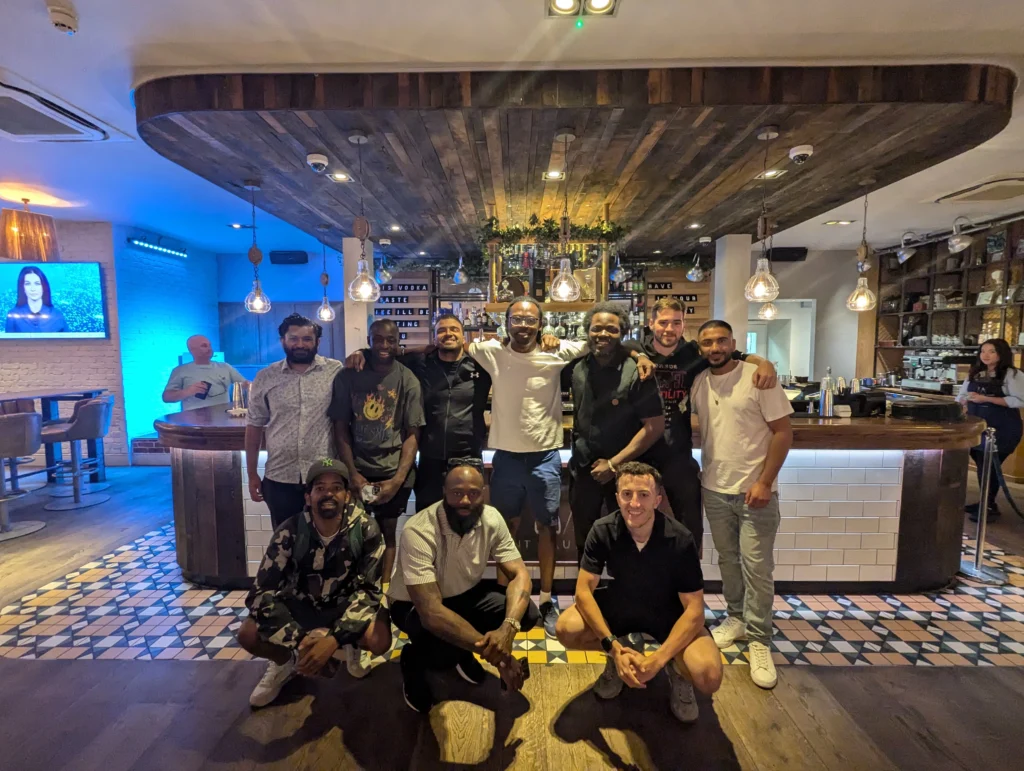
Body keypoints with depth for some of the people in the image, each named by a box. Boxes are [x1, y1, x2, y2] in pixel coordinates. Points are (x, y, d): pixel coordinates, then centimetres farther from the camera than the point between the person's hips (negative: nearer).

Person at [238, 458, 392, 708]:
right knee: (248, 634, -23)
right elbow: (262, 592, -21)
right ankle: (286, 662, 10)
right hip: (300, 605, 1)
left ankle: (352, 646, 9)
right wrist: (299, 640, -31)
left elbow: (369, 590, -21)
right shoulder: (290, 532, -20)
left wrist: (333, 640, -33)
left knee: (380, 640, -29)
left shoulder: (366, 530, -23)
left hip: (346, 604, -1)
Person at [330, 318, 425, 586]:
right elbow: (341, 429, 1)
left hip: (394, 471, -1)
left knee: (387, 531, 11)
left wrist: (398, 479, -14)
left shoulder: (408, 380, -5)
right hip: (357, 470, 1)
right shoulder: (347, 377, -2)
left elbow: (412, 434, -6)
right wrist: (353, 473, -7)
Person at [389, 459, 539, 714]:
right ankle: (413, 659, 2)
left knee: (527, 614, -16)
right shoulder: (418, 531, -34)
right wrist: (496, 654, -41)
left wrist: (508, 627, -38)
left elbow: (519, 575, -17)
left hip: (466, 593, 5)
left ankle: (463, 652, 10)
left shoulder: (492, 519, -19)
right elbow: (431, 612, -39)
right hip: (415, 604, -5)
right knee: (445, 642, -36)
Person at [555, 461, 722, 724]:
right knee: (566, 628, -23)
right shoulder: (603, 531, -21)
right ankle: (617, 658, 7)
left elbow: (694, 609, -22)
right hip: (621, 607, 2)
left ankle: (675, 668, 8)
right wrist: (613, 647, -32)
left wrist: (656, 660, -32)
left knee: (708, 677, -28)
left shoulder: (680, 539, -25)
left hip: (669, 615, -2)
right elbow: (583, 590, -21)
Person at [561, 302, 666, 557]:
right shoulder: (576, 366, -5)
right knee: (585, 540, 20)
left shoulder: (637, 372, -17)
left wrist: (614, 464, -15)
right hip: (583, 467, 4)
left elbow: (655, 427, -17)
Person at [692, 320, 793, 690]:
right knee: (728, 559, 17)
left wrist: (765, 482, -16)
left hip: (755, 490, -4)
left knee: (757, 565, 1)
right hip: (714, 489, 4)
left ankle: (759, 639, 15)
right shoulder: (697, 382, 2)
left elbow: (783, 431, -11)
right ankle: (736, 617, 35)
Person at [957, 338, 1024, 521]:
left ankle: (990, 507, 8)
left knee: (990, 466, -4)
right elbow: (961, 397, 16)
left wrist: (987, 399, -21)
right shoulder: (974, 374, 10)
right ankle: (985, 501, 23)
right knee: (981, 465, 11)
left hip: (1001, 429, -5)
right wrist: (968, 398, -6)